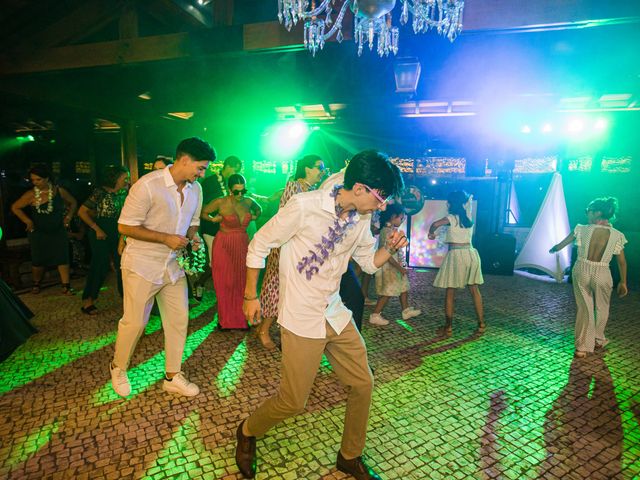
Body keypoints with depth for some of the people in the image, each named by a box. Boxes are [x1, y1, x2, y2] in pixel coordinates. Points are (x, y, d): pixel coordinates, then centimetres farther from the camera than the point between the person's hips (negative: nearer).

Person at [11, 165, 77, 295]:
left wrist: (68, 216, 0)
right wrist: (27, 221, -8)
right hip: (39, 233, 0)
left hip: (58, 232, 0)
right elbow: (15, 207, -1)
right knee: (38, 261, 10)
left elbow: (73, 202, 8)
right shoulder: (31, 195, -12)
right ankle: (36, 283, 33)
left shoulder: (59, 191, -8)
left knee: (62, 258, -2)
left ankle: (66, 286, 3)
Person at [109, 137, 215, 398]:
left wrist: (193, 237, -7)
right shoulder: (148, 185, -20)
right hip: (142, 265, -6)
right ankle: (118, 368, 36)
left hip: (174, 266, 6)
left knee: (179, 320, 9)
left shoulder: (195, 189, 2)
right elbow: (125, 226, -17)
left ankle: (173, 376, 26)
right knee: (134, 322, 7)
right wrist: (166, 238, -23)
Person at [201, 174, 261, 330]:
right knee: (224, 283, 3)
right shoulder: (221, 203, -11)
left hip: (242, 245, 3)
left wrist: (253, 217, 5)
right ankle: (225, 320, 17)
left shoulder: (248, 202, -1)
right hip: (224, 246, -3)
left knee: (241, 282, 6)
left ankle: (240, 318, 20)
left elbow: (258, 209, 22)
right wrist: (213, 219, -6)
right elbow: (202, 212, 4)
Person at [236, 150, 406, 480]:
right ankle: (247, 432, 36)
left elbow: (369, 262, 13)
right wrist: (251, 296, -5)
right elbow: (259, 245, -10)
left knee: (362, 384, 11)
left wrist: (390, 248, -9)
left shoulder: (362, 219, 0)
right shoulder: (304, 206, -21)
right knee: (292, 401, 3)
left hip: (336, 314, 7)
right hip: (301, 319, -6)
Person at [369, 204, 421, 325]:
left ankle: (406, 311, 33)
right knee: (387, 292, -2)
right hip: (388, 267, -10)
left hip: (394, 266, 10)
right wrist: (399, 267, -21)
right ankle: (375, 316, 7)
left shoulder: (392, 230, 9)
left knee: (404, 287, 19)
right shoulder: (388, 232, -22)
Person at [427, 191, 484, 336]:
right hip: (471, 253, 6)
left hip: (456, 255, -6)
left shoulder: (452, 218, -7)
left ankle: (448, 327, 5)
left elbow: (436, 224, -24)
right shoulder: (468, 217, 12)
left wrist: (431, 234, -8)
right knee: (474, 289, 13)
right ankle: (481, 324, 18)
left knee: (450, 292, 1)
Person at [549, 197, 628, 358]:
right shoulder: (617, 235, -5)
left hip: (581, 271, 0)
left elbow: (563, 244, 8)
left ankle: (583, 347, 12)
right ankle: (598, 340, 39)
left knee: (584, 308, 10)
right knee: (601, 308, 23)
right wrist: (623, 282, 12)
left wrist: (553, 249, 30)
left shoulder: (582, 229, -7)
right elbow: (622, 262, 1)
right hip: (602, 274, 0)